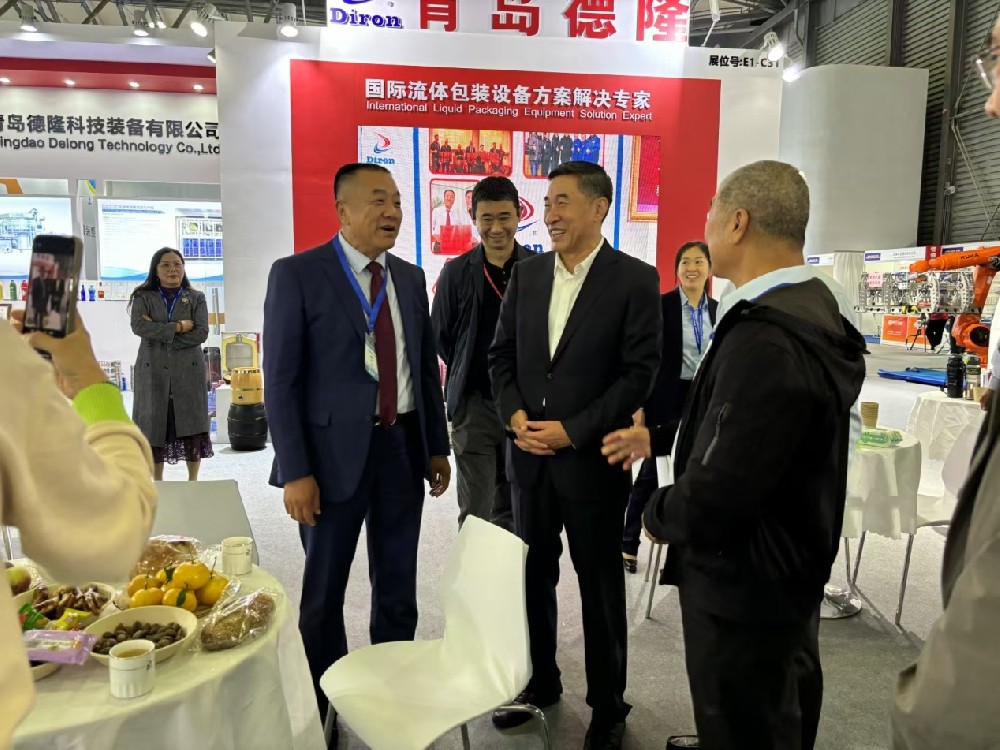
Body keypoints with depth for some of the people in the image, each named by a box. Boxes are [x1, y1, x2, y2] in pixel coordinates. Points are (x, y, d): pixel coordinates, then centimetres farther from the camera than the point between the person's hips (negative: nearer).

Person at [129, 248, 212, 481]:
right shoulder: (143, 297, 8)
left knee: (191, 425, 1)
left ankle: (193, 481, 13)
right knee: (153, 426, 2)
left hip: (188, 371, 0)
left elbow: (201, 333, -6)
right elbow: (138, 326, -11)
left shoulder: (196, 298, 8)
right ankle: (157, 483, 15)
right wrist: (178, 327, -14)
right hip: (153, 371, 0)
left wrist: (159, 333, -10)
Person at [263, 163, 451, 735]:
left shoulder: (411, 278, 9)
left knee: (398, 586, 15)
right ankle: (325, 708, 32)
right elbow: (281, 381, -10)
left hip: (403, 447, 5)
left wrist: (438, 446, 10)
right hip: (335, 451, -4)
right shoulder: (297, 274, -7)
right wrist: (295, 471, -14)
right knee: (325, 591, 12)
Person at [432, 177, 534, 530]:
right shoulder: (456, 272, -3)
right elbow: (441, 337, 6)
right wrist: (471, 373, 8)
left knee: (513, 507, 15)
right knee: (475, 511, 2)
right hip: (474, 402, -1)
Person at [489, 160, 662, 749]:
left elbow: (641, 371, -12)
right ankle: (539, 683, 37)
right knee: (533, 577, 16)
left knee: (601, 588, 10)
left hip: (592, 459, -4)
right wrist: (515, 413, -8)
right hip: (529, 457, 5)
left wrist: (573, 430, -16)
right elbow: (502, 354, 9)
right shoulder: (527, 274, 7)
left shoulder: (635, 279, -8)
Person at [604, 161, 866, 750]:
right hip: (791, 570, 9)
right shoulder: (811, 312, 0)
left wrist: (658, 513, -13)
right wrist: (658, 438, 11)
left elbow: (715, 503, -33)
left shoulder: (765, 342, -33)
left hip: (744, 589, -9)